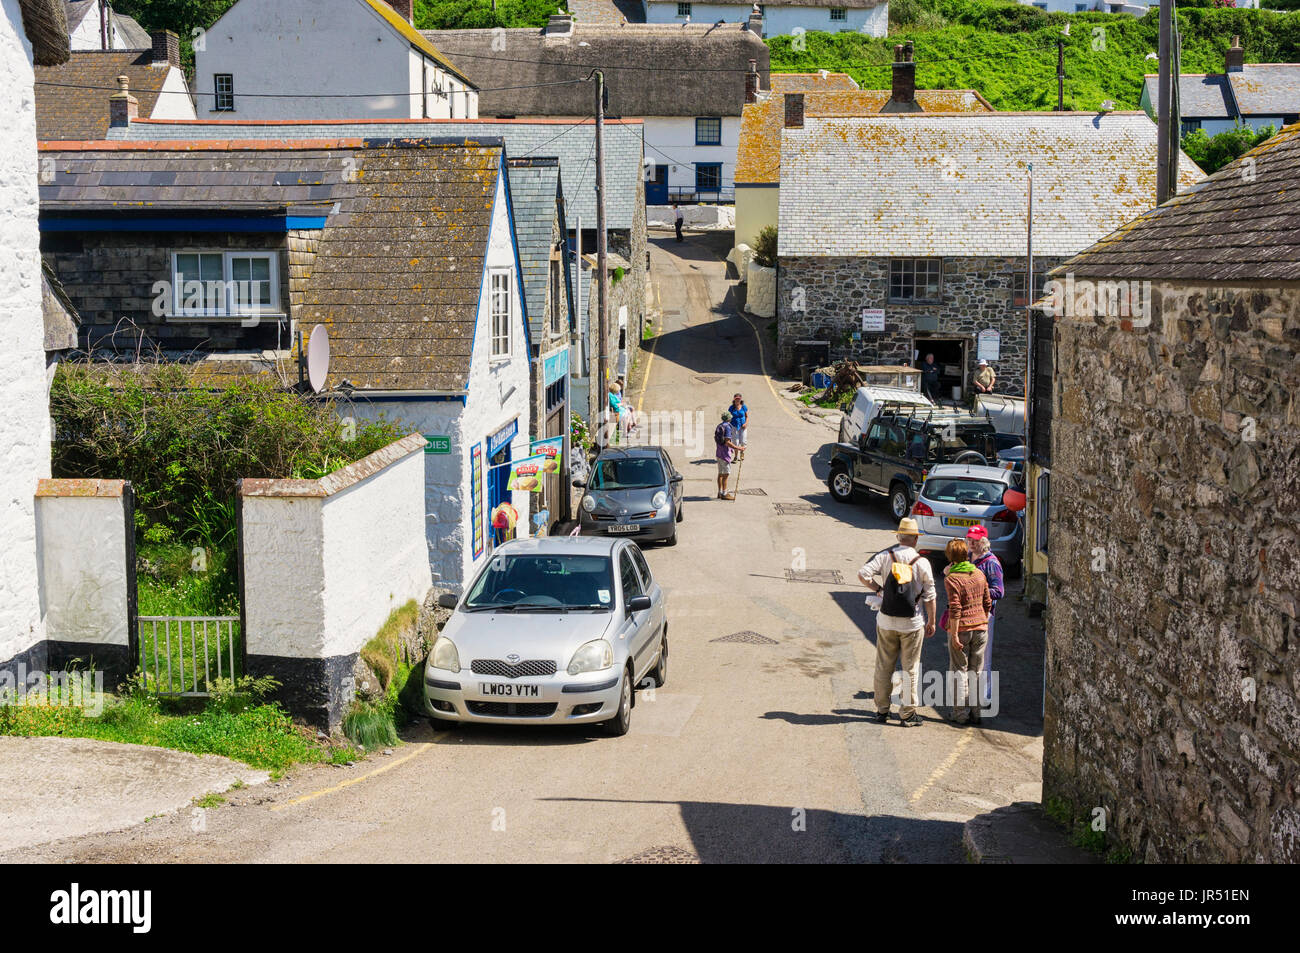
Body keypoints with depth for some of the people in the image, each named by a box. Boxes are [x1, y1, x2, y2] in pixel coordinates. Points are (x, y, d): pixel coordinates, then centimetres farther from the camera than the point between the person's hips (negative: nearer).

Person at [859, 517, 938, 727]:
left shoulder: (885, 556, -3)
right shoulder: (922, 562, -5)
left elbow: (863, 574, -13)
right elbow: (929, 596, -2)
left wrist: (878, 589, 3)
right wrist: (931, 622, 7)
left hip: (886, 621, 2)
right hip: (912, 623, -2)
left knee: (883, 666, 12)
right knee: (910, 668, 6)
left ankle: (881, 710, 19)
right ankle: (908, 714, 8)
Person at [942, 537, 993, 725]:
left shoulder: (951, 579, -13)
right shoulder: (979, 574, 5)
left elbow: (955, 609, -18)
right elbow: (987, 603, 10)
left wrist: (954, 635, -15)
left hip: (961, 628, -5)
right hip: (980, 628, 5)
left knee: (959, 671, 6)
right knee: (975, 671, 12)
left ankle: (961, 713, 7)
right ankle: (975, 713, 16)